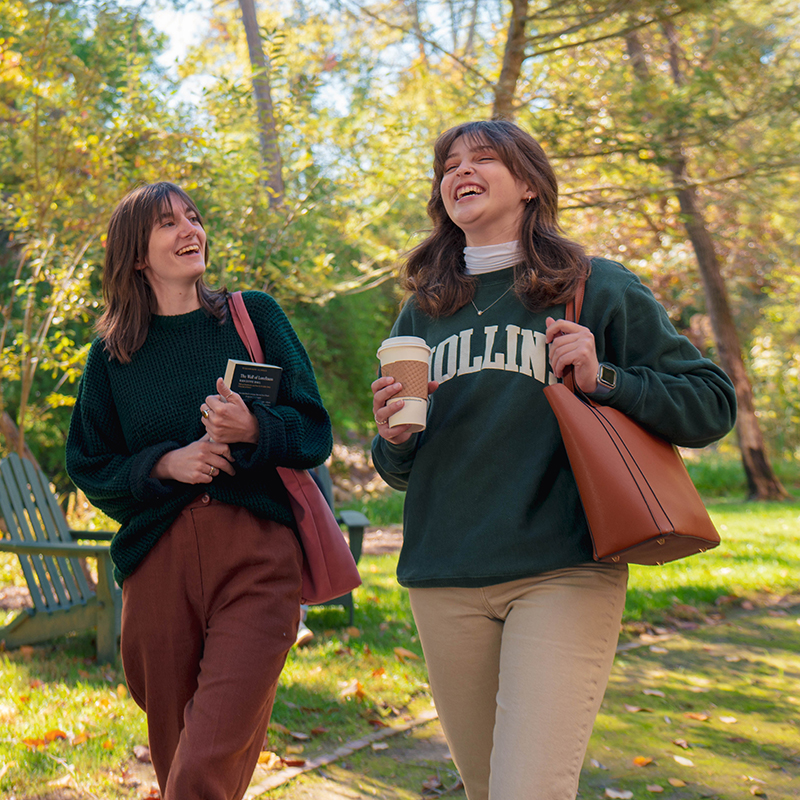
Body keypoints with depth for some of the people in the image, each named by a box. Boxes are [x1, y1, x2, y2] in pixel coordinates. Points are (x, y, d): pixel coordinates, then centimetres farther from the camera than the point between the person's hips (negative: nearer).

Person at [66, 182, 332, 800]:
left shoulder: (255, 315, 9)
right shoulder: (112, 353, 12)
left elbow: (314, 430, 6)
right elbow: (88, 466, 12)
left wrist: (253, 430, -15)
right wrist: (163, 463, -7)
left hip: (256, 558, -2)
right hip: (158, 560, 2)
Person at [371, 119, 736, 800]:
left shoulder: (599, 290, 3)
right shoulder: (422, 314, 15)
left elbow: (713, 405, 1)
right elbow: (398, 469, 20)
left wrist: (604, 380, -14)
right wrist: (393, 438, -3)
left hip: (564, 573, -4)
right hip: (445, 581, 4)